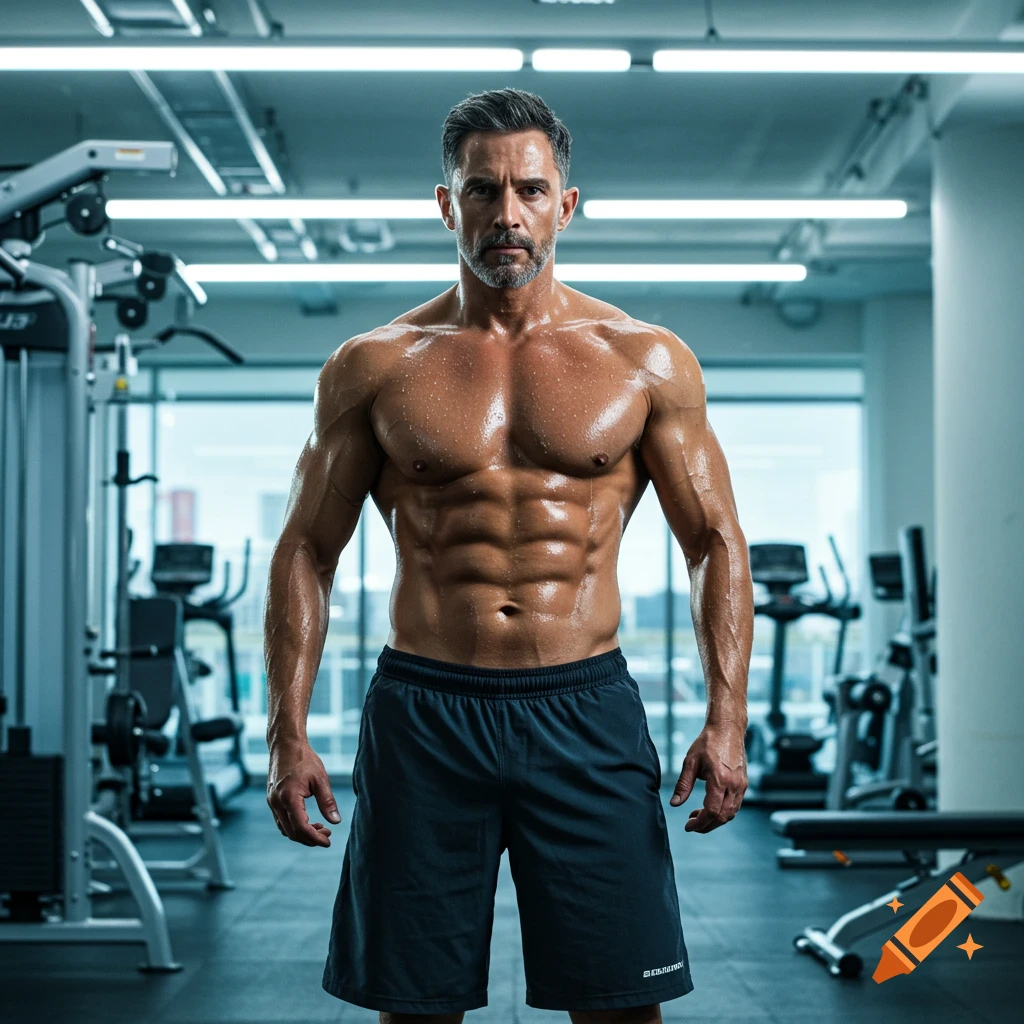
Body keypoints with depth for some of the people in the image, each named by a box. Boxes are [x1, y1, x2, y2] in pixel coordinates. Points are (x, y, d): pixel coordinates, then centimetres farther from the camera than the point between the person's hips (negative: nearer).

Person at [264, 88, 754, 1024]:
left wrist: (726, 718, -6)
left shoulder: (646, 361, 5)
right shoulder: (374, 367, 4)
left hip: (585, 710, 0)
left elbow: (715, 543, 6)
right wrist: (288, 734, -2)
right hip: (423, 712, 0)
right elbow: (307, 550, 7)